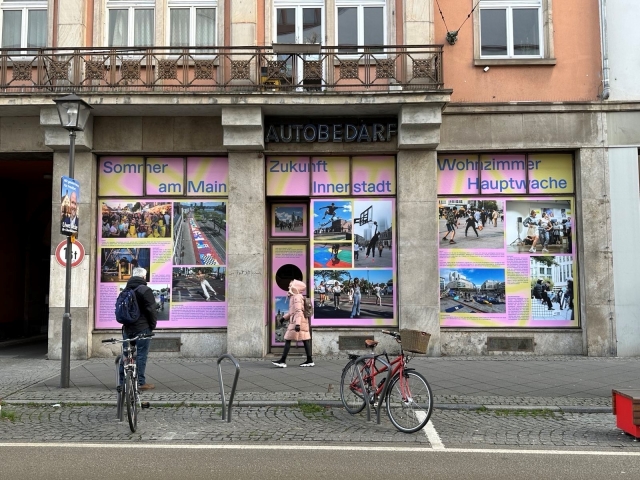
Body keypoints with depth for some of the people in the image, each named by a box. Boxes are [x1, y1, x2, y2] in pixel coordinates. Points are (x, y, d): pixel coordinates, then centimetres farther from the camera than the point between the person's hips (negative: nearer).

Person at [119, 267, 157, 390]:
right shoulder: (145, 290, -11)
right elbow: (151, 310, -14)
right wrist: (153, 325, -3)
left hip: (127, 328, 8)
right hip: (142, 328, -7)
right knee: (141, 354, -4)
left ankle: (122, 381, 18)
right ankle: (141, 382, -3)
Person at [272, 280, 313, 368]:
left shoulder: (297, 297, -12)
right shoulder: (294, 297, 17)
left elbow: (298, 311, -22)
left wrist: (297, 324, -30)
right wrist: (284, 317, 29)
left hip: (297, 322, -10)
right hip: (303, 322, 10)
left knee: (288, 340, -7)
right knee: (305, 340, 8)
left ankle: (283, 361, -7)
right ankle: (310, 361, 9)